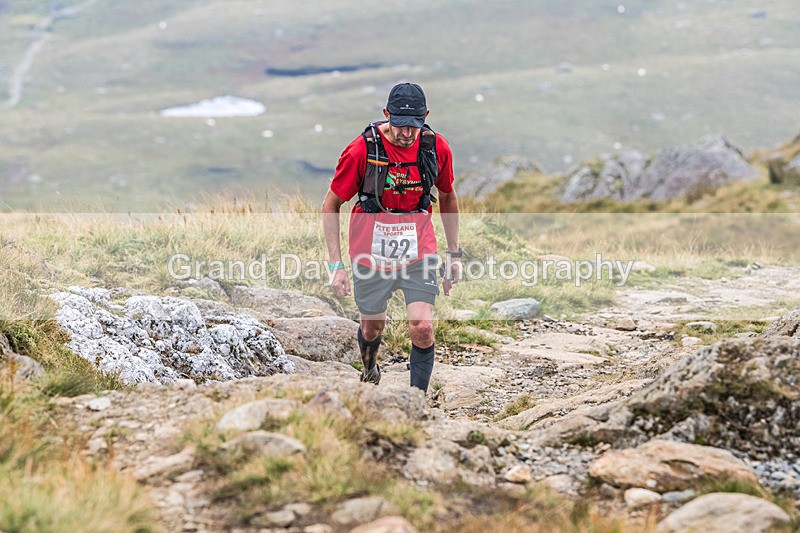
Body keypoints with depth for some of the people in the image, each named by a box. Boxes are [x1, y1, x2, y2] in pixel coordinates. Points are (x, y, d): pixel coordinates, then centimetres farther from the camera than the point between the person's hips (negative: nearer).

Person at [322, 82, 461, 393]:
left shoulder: (437, 148, -8)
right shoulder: (362, 149, -17)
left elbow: (447, 197, 11)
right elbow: (331, 205, -8)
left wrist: (454, 254, 13)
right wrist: (336, 265, -11)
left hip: (418, 254, 1)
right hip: (371, 255, -1)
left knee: (422, 327, -13)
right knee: (373, 327, 16)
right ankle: (369, 370, 51)